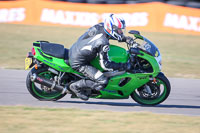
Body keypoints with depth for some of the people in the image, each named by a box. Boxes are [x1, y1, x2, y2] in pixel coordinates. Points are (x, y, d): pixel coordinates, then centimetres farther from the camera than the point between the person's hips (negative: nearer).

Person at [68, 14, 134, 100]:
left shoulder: (100, 26, -6)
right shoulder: (103, 43, -28)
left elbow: (109, 34, 19)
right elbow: (105, 64, -23)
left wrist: (125, 38, 6)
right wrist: (124, 66, -19)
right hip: (78, 63, -9)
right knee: (103, 82, -15)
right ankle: (75, 86, -1)